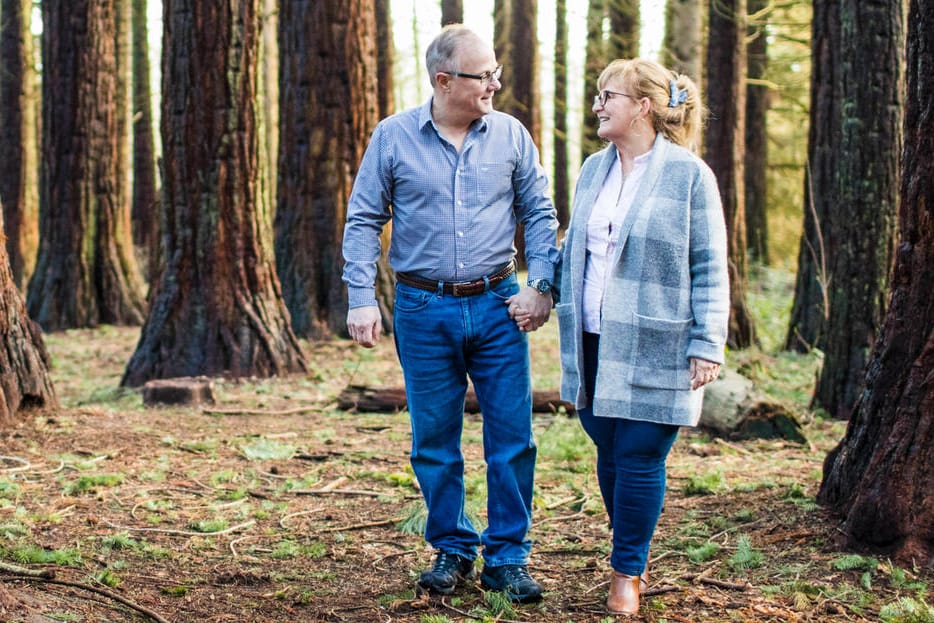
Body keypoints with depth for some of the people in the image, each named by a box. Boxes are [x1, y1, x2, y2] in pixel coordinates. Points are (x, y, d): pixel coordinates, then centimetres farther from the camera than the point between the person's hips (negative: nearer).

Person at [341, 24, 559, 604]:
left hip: (497, 305, 1)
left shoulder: (511, 135, 2)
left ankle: (507, 557, 12)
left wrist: (542, 284, -5)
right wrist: (361, 298, -5)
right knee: (435, 442, 8)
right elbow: (363, 221, 2)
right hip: (424, 310, -1)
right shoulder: (394, 136, -1)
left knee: (512, 438, 1)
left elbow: (540, 215, 7)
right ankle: (452, 551, 23)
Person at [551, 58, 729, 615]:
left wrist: (707, 344, -11)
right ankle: (636, 560, 27)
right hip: (596, 345, 6)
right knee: (611, 458, 11)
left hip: (652, 349, -6)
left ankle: (628, 573, 12)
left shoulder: (688, 174, -7)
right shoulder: (594, 169, 11)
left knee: (639, 460, -1)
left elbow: (709, 268, -7)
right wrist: (547, 294, 15)